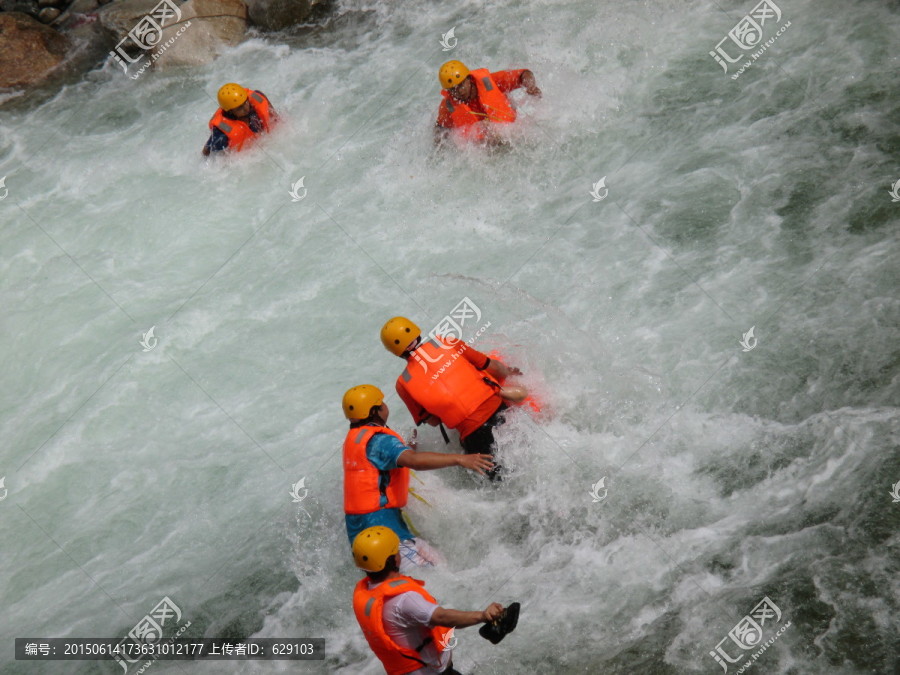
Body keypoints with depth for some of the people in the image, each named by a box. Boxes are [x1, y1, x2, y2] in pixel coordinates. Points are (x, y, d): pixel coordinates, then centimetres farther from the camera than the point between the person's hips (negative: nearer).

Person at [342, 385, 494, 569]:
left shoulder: (353, 438, 14)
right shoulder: (378, 440, -17)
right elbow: (414, 461, -34)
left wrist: (404, 450, 23)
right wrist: (459, 459, -39)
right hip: (379, 522, -11)